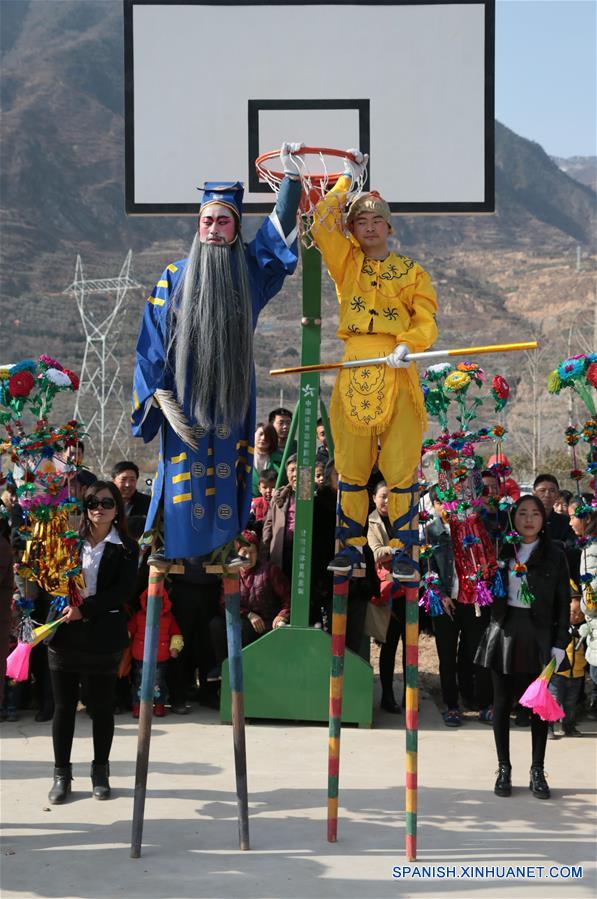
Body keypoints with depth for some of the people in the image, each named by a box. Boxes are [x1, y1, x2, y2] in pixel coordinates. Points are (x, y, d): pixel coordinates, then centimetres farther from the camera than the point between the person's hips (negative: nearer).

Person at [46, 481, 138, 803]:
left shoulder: (126, 548, 1)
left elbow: (123, 592, -9)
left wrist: (85, 608, -18)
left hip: (103, 635, -1)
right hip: (64, 633, 2)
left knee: (102, 705, 7)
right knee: (64, 704, 6)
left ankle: (100, 771, 21)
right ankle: (61, 774, 16)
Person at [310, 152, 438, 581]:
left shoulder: (412, 271, 13)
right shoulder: (347, 263, 16)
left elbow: (426, 320, 4)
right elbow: (322, 224, 4)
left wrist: (407, 345, -16)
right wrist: (347, 179, 8)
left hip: (398, 373, -2)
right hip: (353, 372, 2)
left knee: (401, 465, -5)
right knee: (351, 464, 4)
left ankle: (402, 549, 2)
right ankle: (352, 544, 13)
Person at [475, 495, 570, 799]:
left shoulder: (554, 555, 1)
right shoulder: (500, 550, 5)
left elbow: (563, 602, 1)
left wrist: (560, 643, -5)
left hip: (538, 635, -1)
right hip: (504, 631, 1)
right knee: (502, 702, 6)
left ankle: (537, 772, 15)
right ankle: (504, 769, 16)